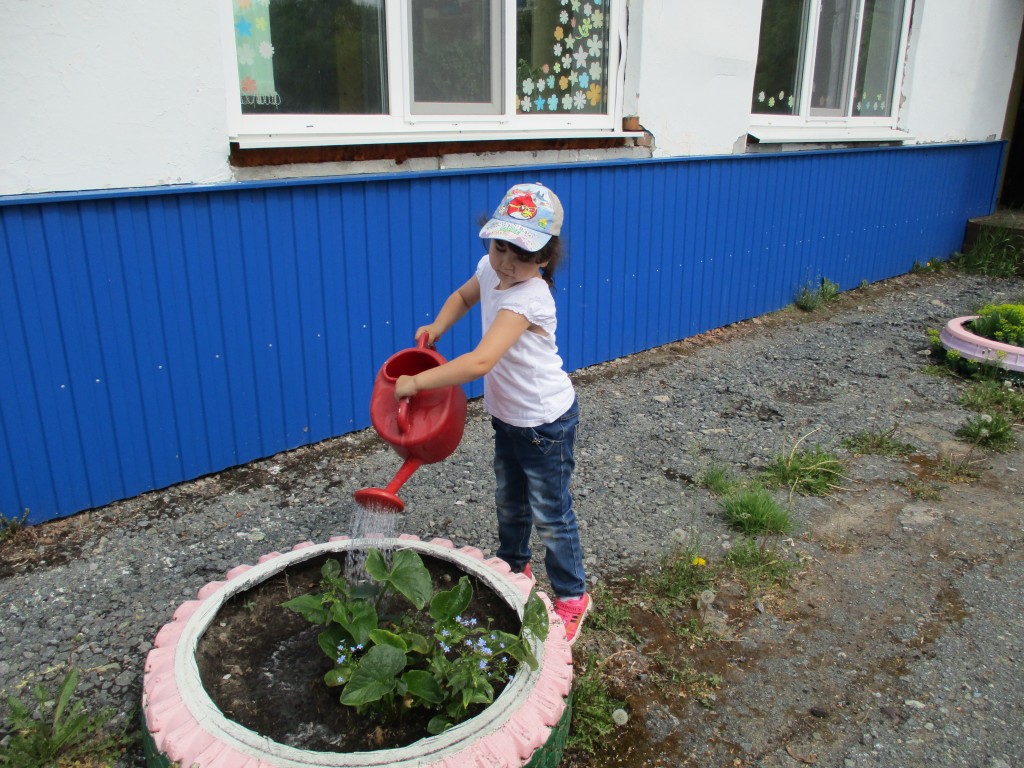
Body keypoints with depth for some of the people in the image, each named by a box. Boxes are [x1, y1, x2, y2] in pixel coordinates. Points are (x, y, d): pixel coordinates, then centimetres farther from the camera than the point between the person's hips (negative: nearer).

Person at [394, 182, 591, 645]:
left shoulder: (528, 298, -33)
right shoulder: (491, 269, -7)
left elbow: (480, 362, -44)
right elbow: (463, 297, 17)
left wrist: (416, 382, -38)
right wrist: (435, 328, -1)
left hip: (545, 421, -8)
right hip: (507, 415, 8)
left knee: (550, 513, 8)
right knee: (509, 501, 25)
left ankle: (572, 596, 30)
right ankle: (513, 568, 49)